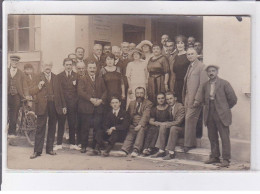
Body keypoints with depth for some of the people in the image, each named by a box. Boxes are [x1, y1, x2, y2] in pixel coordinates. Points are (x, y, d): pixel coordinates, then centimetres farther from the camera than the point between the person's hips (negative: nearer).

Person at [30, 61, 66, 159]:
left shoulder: (55, 77, 12)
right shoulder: (38, 77, 2)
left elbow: (59, 92, 14)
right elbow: (31, 92, -2)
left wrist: (63, 105, 10)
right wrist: (38, 86, -22)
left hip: (54, 105, 3)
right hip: (42, 106, -3)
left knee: (52, 128, 9)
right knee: (40, 128, -2)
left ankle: (50, 149, 19)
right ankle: (37, 151, 2)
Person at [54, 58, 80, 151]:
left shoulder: (76, 76, 9)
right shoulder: (59, 76, 6)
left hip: (72, 103, 1)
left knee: (72, 124, 6)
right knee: (61, 123, 2)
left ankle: (72, 144, 15)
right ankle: (59, 144, 10)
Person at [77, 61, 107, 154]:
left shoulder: (100, 80, 19)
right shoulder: (82, 80, 7)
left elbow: (105, 91, 13)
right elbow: (80, 92, -6)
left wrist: (101, 100, -7)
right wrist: (91, 99, -15)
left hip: (98, 107, 2)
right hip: (86, 108, -2)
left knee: (98, 127, -3)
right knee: (85, 128, 1)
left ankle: (96, 147, 3)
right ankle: (83, 146, 13)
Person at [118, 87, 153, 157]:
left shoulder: (148, 103, 4)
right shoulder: (132, 103, 22)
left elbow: (145, 116, -11)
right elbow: (128, 115, 21)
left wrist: (140, 125, -26)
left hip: (142, 125, -4)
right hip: (133, 125, 4)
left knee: (141, 130, -34)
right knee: (130, 133, -25)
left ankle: (136, 150, -39)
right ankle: (124, 150, -41)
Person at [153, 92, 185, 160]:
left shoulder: (180, 107, -17)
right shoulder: (170, 107, 9)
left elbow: (178, 122, -24)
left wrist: (166, 124, -20)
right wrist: (164, 124, -4)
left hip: (182, 129, -7)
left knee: (173, 128, -34)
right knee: (162, 128, -15)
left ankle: (171, 153, -32)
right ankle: (161, 151, -17)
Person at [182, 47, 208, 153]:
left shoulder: (201, 67, -6)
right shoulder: (190, 67, 20)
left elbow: (202, 84, -13)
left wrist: (197, 99, -19)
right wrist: (184, 99, 14)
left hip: (195, 99, -8)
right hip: (187, 99, 8)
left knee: (189, 119, -10)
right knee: (189, 120, 9)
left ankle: (188, 144, -3)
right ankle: (192, 143, 16)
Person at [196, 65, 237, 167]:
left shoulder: (224, 83, -3)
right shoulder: (205, 85, 12)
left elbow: (233, 99, -1)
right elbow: (202, 98, 22)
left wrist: (225, 108, 6)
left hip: (221, 115, -5)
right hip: (209, 115, 5)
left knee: (224, 137, -3)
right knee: (212, 137, 10)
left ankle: (226, 159, 2)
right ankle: (214, 157, 22)